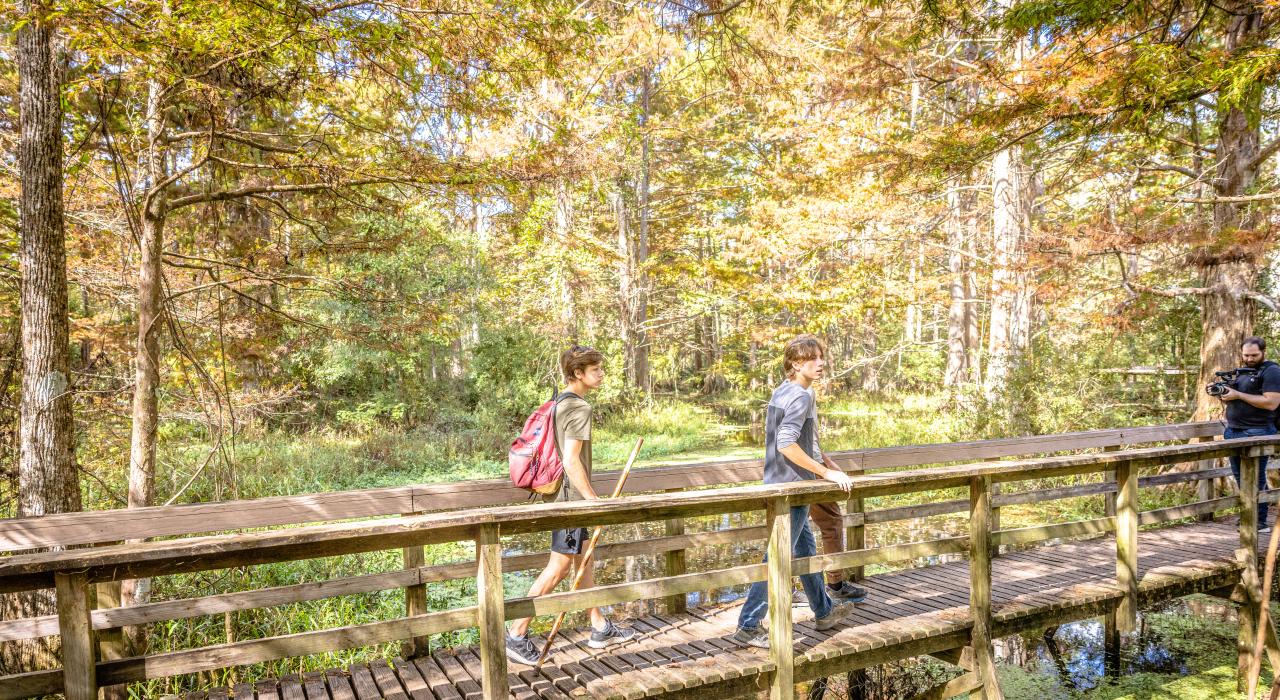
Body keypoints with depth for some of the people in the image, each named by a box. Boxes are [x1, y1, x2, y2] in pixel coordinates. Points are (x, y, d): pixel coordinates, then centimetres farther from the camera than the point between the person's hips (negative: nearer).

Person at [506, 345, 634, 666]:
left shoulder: (560, 402, 11)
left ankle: (600, 629, 26)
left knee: (584, 559, 15)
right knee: (559, 567, -4)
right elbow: (572, 460, -24)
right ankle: (517, 635, 4)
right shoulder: (580, 407, -19)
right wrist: (593, 499, -19)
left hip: (564, 496, 10)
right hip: (571, 496, -10)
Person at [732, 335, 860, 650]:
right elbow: (786, 444, -28)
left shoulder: (780, 392, 12)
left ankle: (824, 612, 38)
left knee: (806, 549, 22)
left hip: (778, 483, 10)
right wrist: (827, 473, -21)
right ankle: (748, 626, 1)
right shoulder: (801, 396, -18)